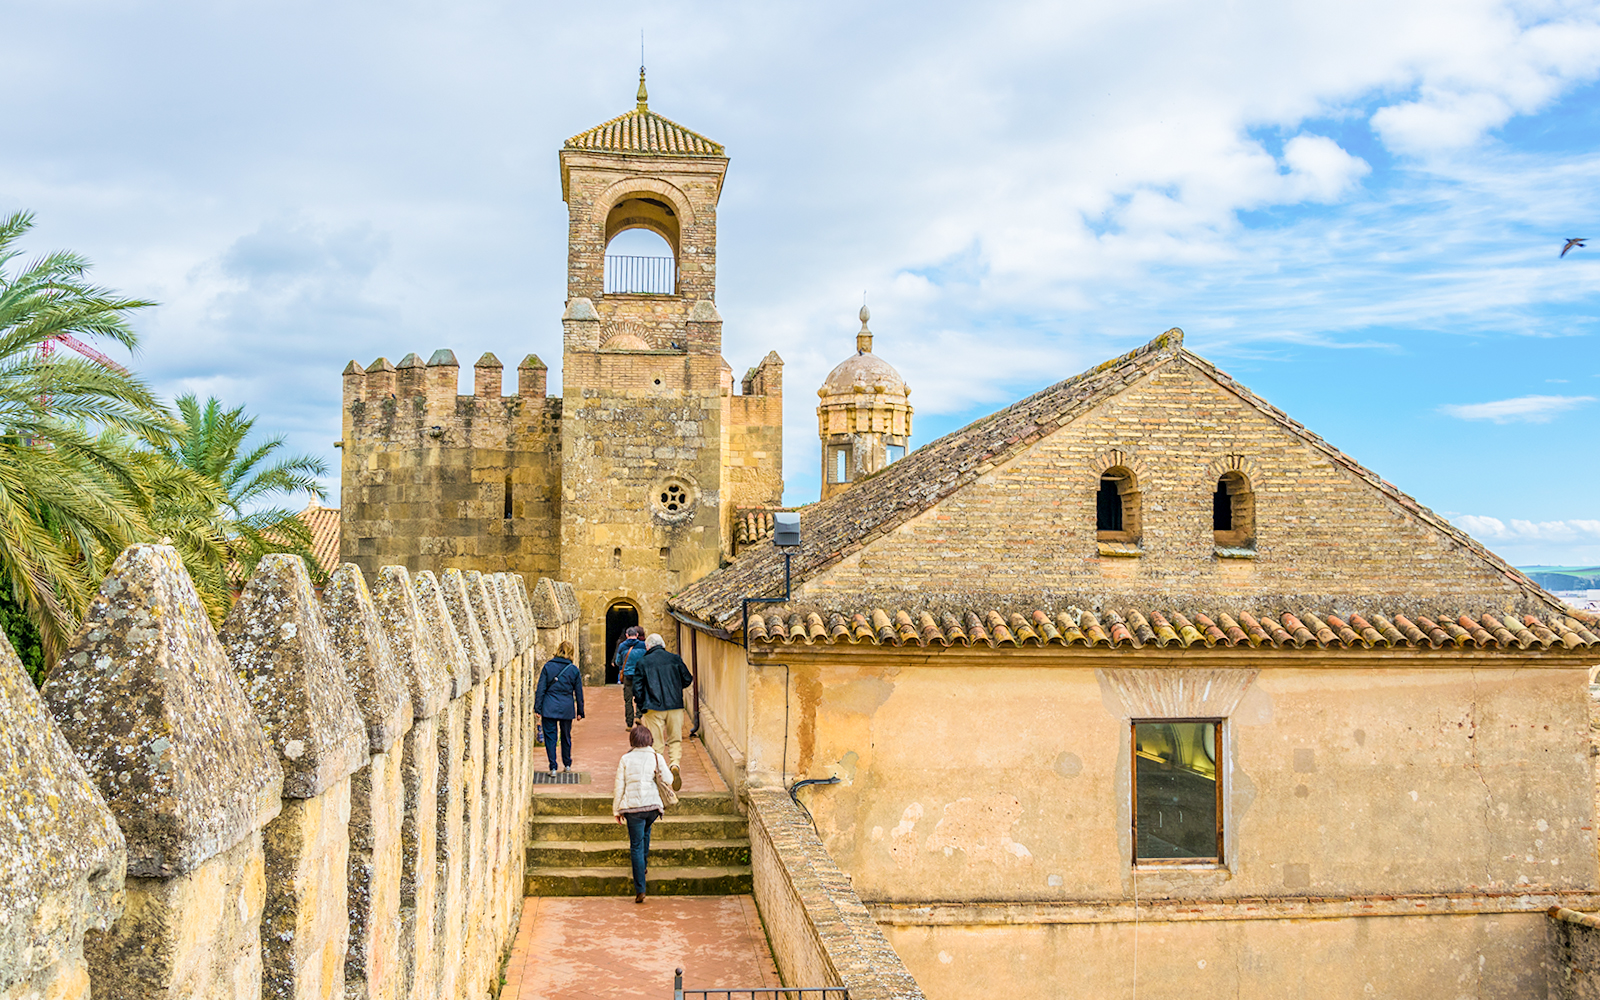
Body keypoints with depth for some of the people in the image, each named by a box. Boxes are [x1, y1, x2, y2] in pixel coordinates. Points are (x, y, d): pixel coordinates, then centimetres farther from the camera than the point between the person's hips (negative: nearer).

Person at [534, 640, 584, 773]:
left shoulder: (548, 666, -3)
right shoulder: (574, 670, 0)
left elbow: (540, 689, -4)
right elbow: (579, 693, 6)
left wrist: (538, 708, 1)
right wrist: (580, 711, 14)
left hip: (549, 708, -2)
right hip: (567, 708, 2)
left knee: (550, 737, 4)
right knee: (566, 736, 17)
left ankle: (553, 767, 1)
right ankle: (567, 764, 28)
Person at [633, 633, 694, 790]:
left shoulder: (643, 663, -1)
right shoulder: (675, 658, 2)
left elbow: (637, 688, -1)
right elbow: (687, 680, 6)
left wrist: (642, 706, 13)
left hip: (654, 708, -1)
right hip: (675, 707, 1)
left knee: (657, 743, 7)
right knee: (675, 740, 12)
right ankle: (675, 764, -12)